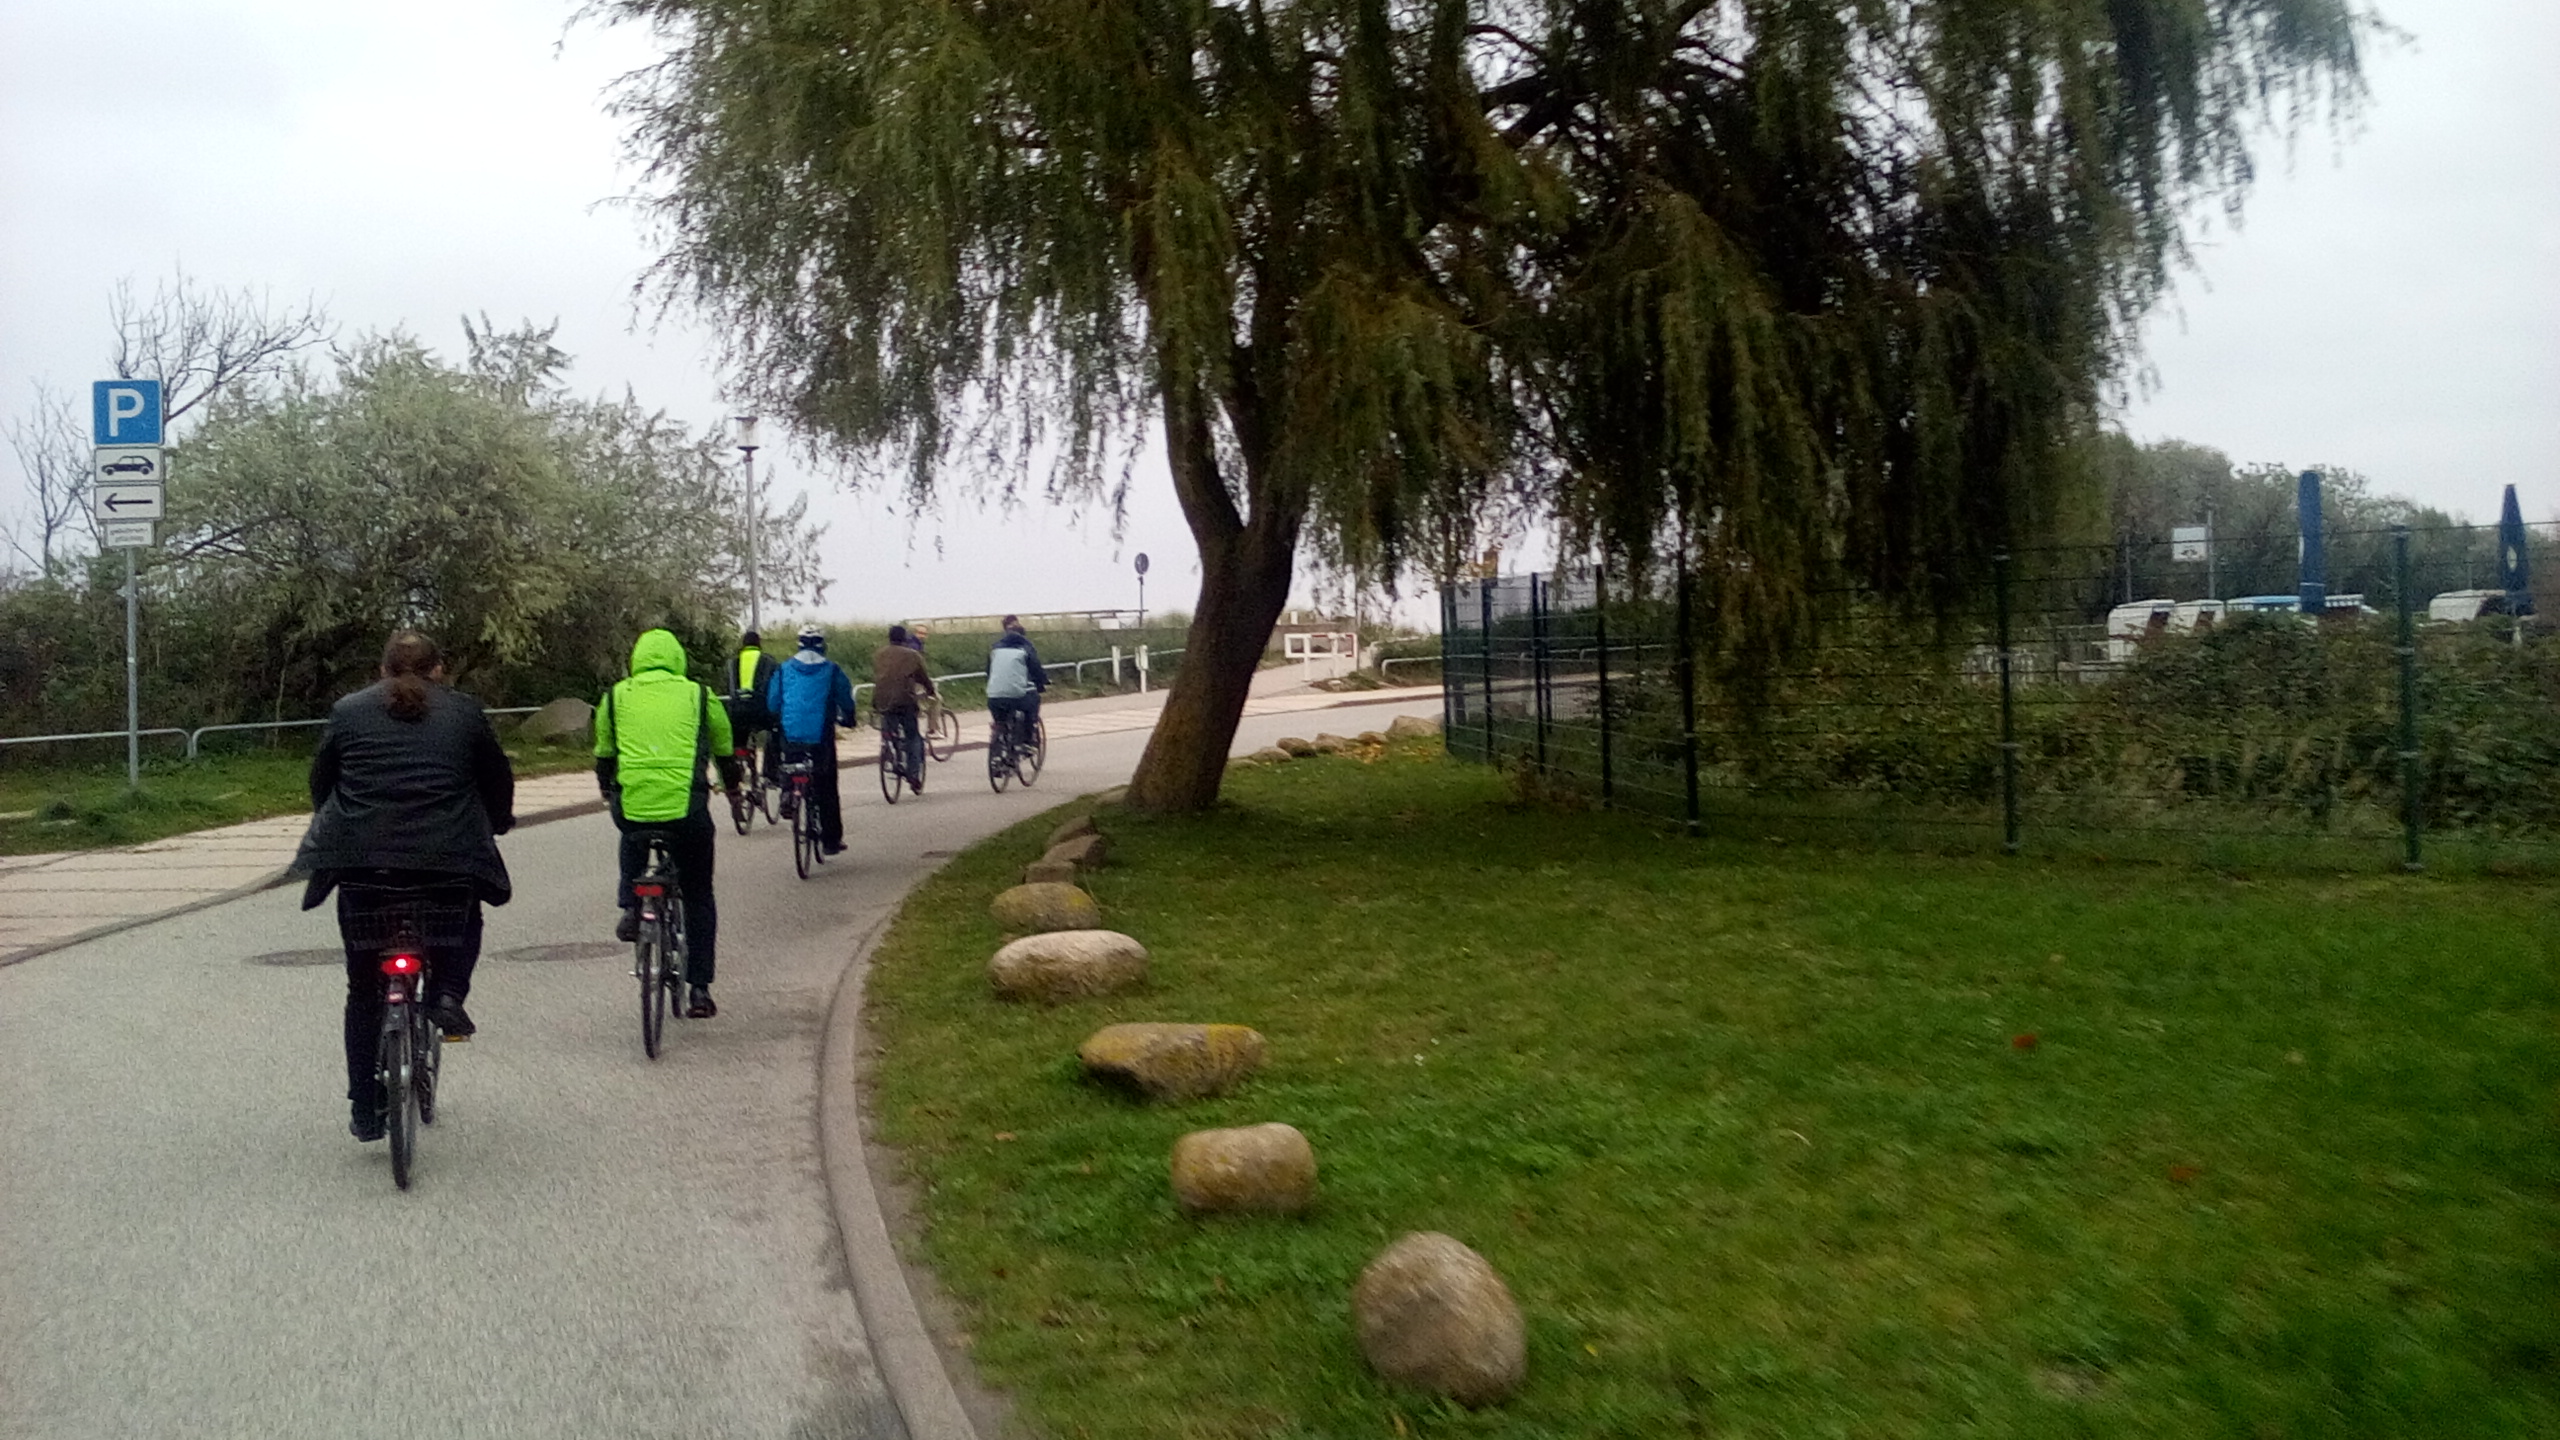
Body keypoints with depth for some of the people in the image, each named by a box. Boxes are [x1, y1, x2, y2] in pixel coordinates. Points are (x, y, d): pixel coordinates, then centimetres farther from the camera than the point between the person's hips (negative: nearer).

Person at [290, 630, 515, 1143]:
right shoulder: (465, 712, 9)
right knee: (465, 919, 33)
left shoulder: (347, 711, 12)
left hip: (362, 860, 1)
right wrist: (499, 824, 34)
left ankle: (365, 1110, 14)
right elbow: (497, 779, 14)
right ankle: (447, 992, 7)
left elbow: (320, 783, 17)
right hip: (448, 861, -1)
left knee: (364, 990, 13)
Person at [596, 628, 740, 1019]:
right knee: (698, 896, 16)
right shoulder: (698, 695, 10)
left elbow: (604, 753, 23)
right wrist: (732, 786, 41)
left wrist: (607, 789, 44)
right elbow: (725, 749, 22)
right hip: (687, 810, -1)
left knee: (633, 841, 39)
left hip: (631, 808, 1)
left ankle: (630, 907, 18)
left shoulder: (617, 696, 11)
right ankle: (699, 989, 14)